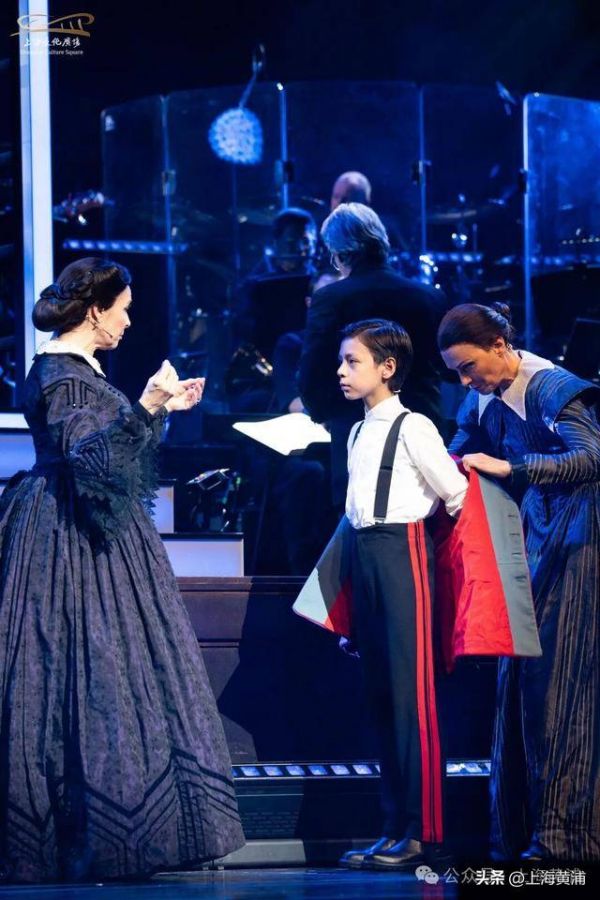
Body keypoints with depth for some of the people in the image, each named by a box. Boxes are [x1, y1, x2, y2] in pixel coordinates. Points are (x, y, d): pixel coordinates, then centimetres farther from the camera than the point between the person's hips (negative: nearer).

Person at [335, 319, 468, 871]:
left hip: (402, 550, -8)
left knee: (411, 692, -8)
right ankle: (395, 824, 13)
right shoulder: (358, 433, 15)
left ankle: (423, 832, -7)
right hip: (363, 555, 8)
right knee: (379, 694, 8)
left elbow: (457, 495, -6)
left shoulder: (413, 428, -8)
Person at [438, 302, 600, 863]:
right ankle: (518, 830, 8)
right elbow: (456, 459, 17)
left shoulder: (552, 389, -16)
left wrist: (507, 467, -27)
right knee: (518, 679, 4)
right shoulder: (483, 399, 8)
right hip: (528, 539, 8)